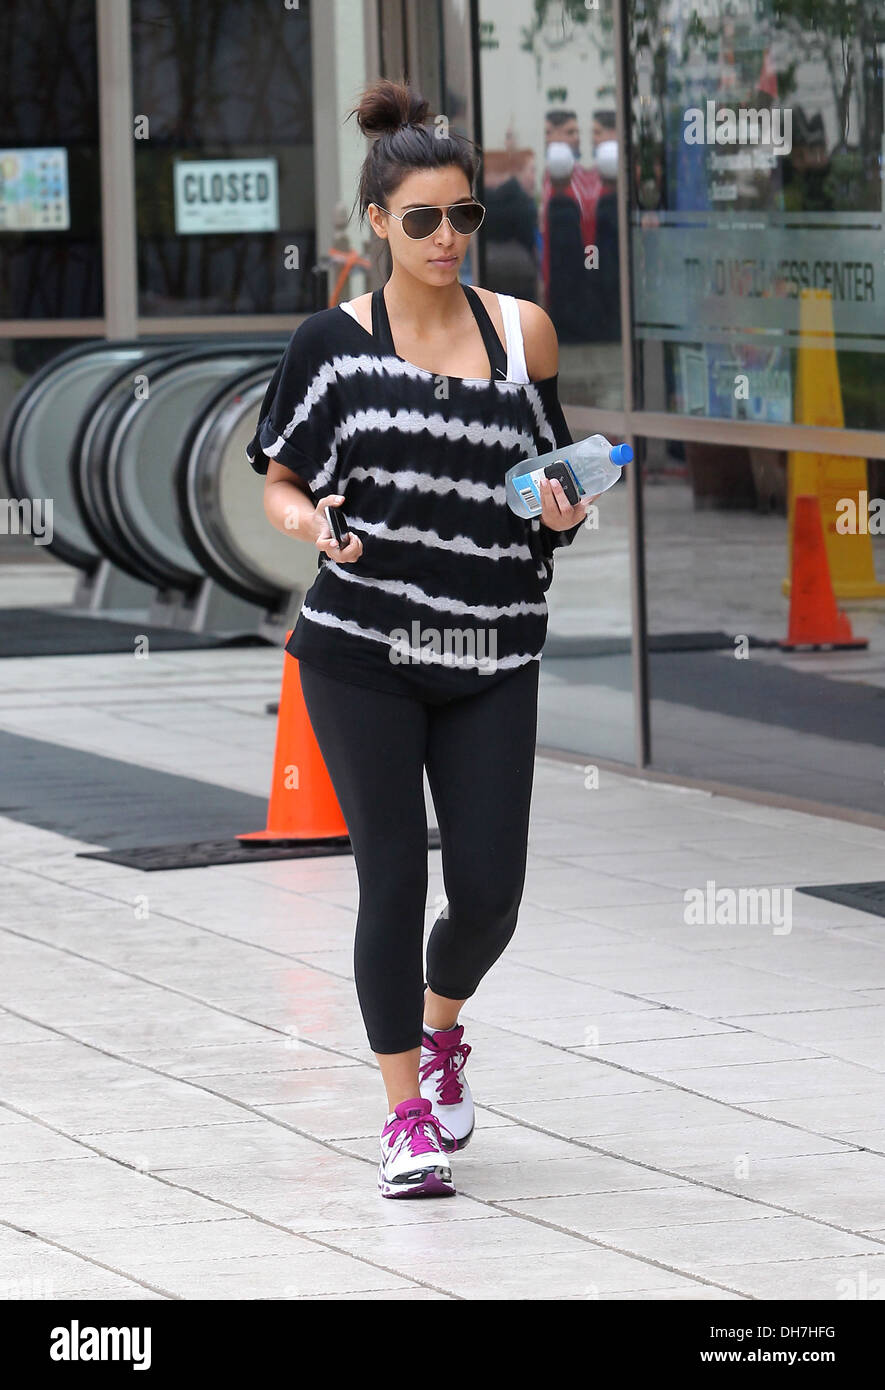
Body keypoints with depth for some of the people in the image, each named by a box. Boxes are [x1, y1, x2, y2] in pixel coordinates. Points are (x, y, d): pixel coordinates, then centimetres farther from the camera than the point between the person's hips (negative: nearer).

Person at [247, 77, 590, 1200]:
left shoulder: (524, 331, 6)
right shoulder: (335, 342, 0)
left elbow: (553, 473, 16)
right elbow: (278, 481, 6)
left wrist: (562, 516, -6)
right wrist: (309, 522, -16)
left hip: (493, 657, 2)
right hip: (363, 653, -2)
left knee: (489, 891, -2)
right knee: (394, 876, -5)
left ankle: (441, 1027, 31)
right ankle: (407, 1113, 8)